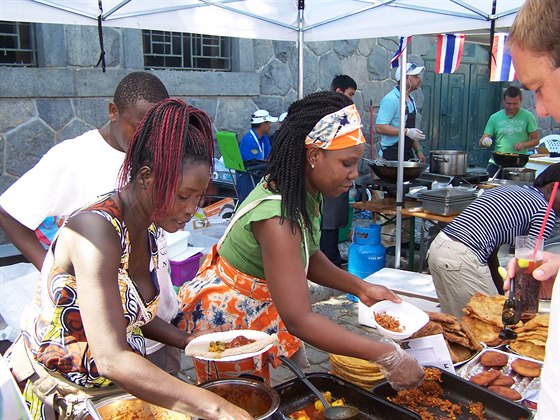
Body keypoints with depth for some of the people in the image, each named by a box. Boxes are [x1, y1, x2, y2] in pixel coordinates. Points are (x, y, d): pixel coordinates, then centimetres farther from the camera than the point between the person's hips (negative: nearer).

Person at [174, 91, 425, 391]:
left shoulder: (306, 192, -8)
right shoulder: (276, 216, -35)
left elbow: (307, 256, 6)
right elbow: (299, 321, -37)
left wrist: (361, 287, -6)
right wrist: (387, 356, -36)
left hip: (266, 309, 8)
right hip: (225, 317, -8)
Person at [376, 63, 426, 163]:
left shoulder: (411, 100, 15)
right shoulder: (391, 100, -15)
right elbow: (380, 127, -23)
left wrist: (418, 151, 17)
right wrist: (406, 132, -23)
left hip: (408, 154, 9)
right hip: (391, 155, -9)